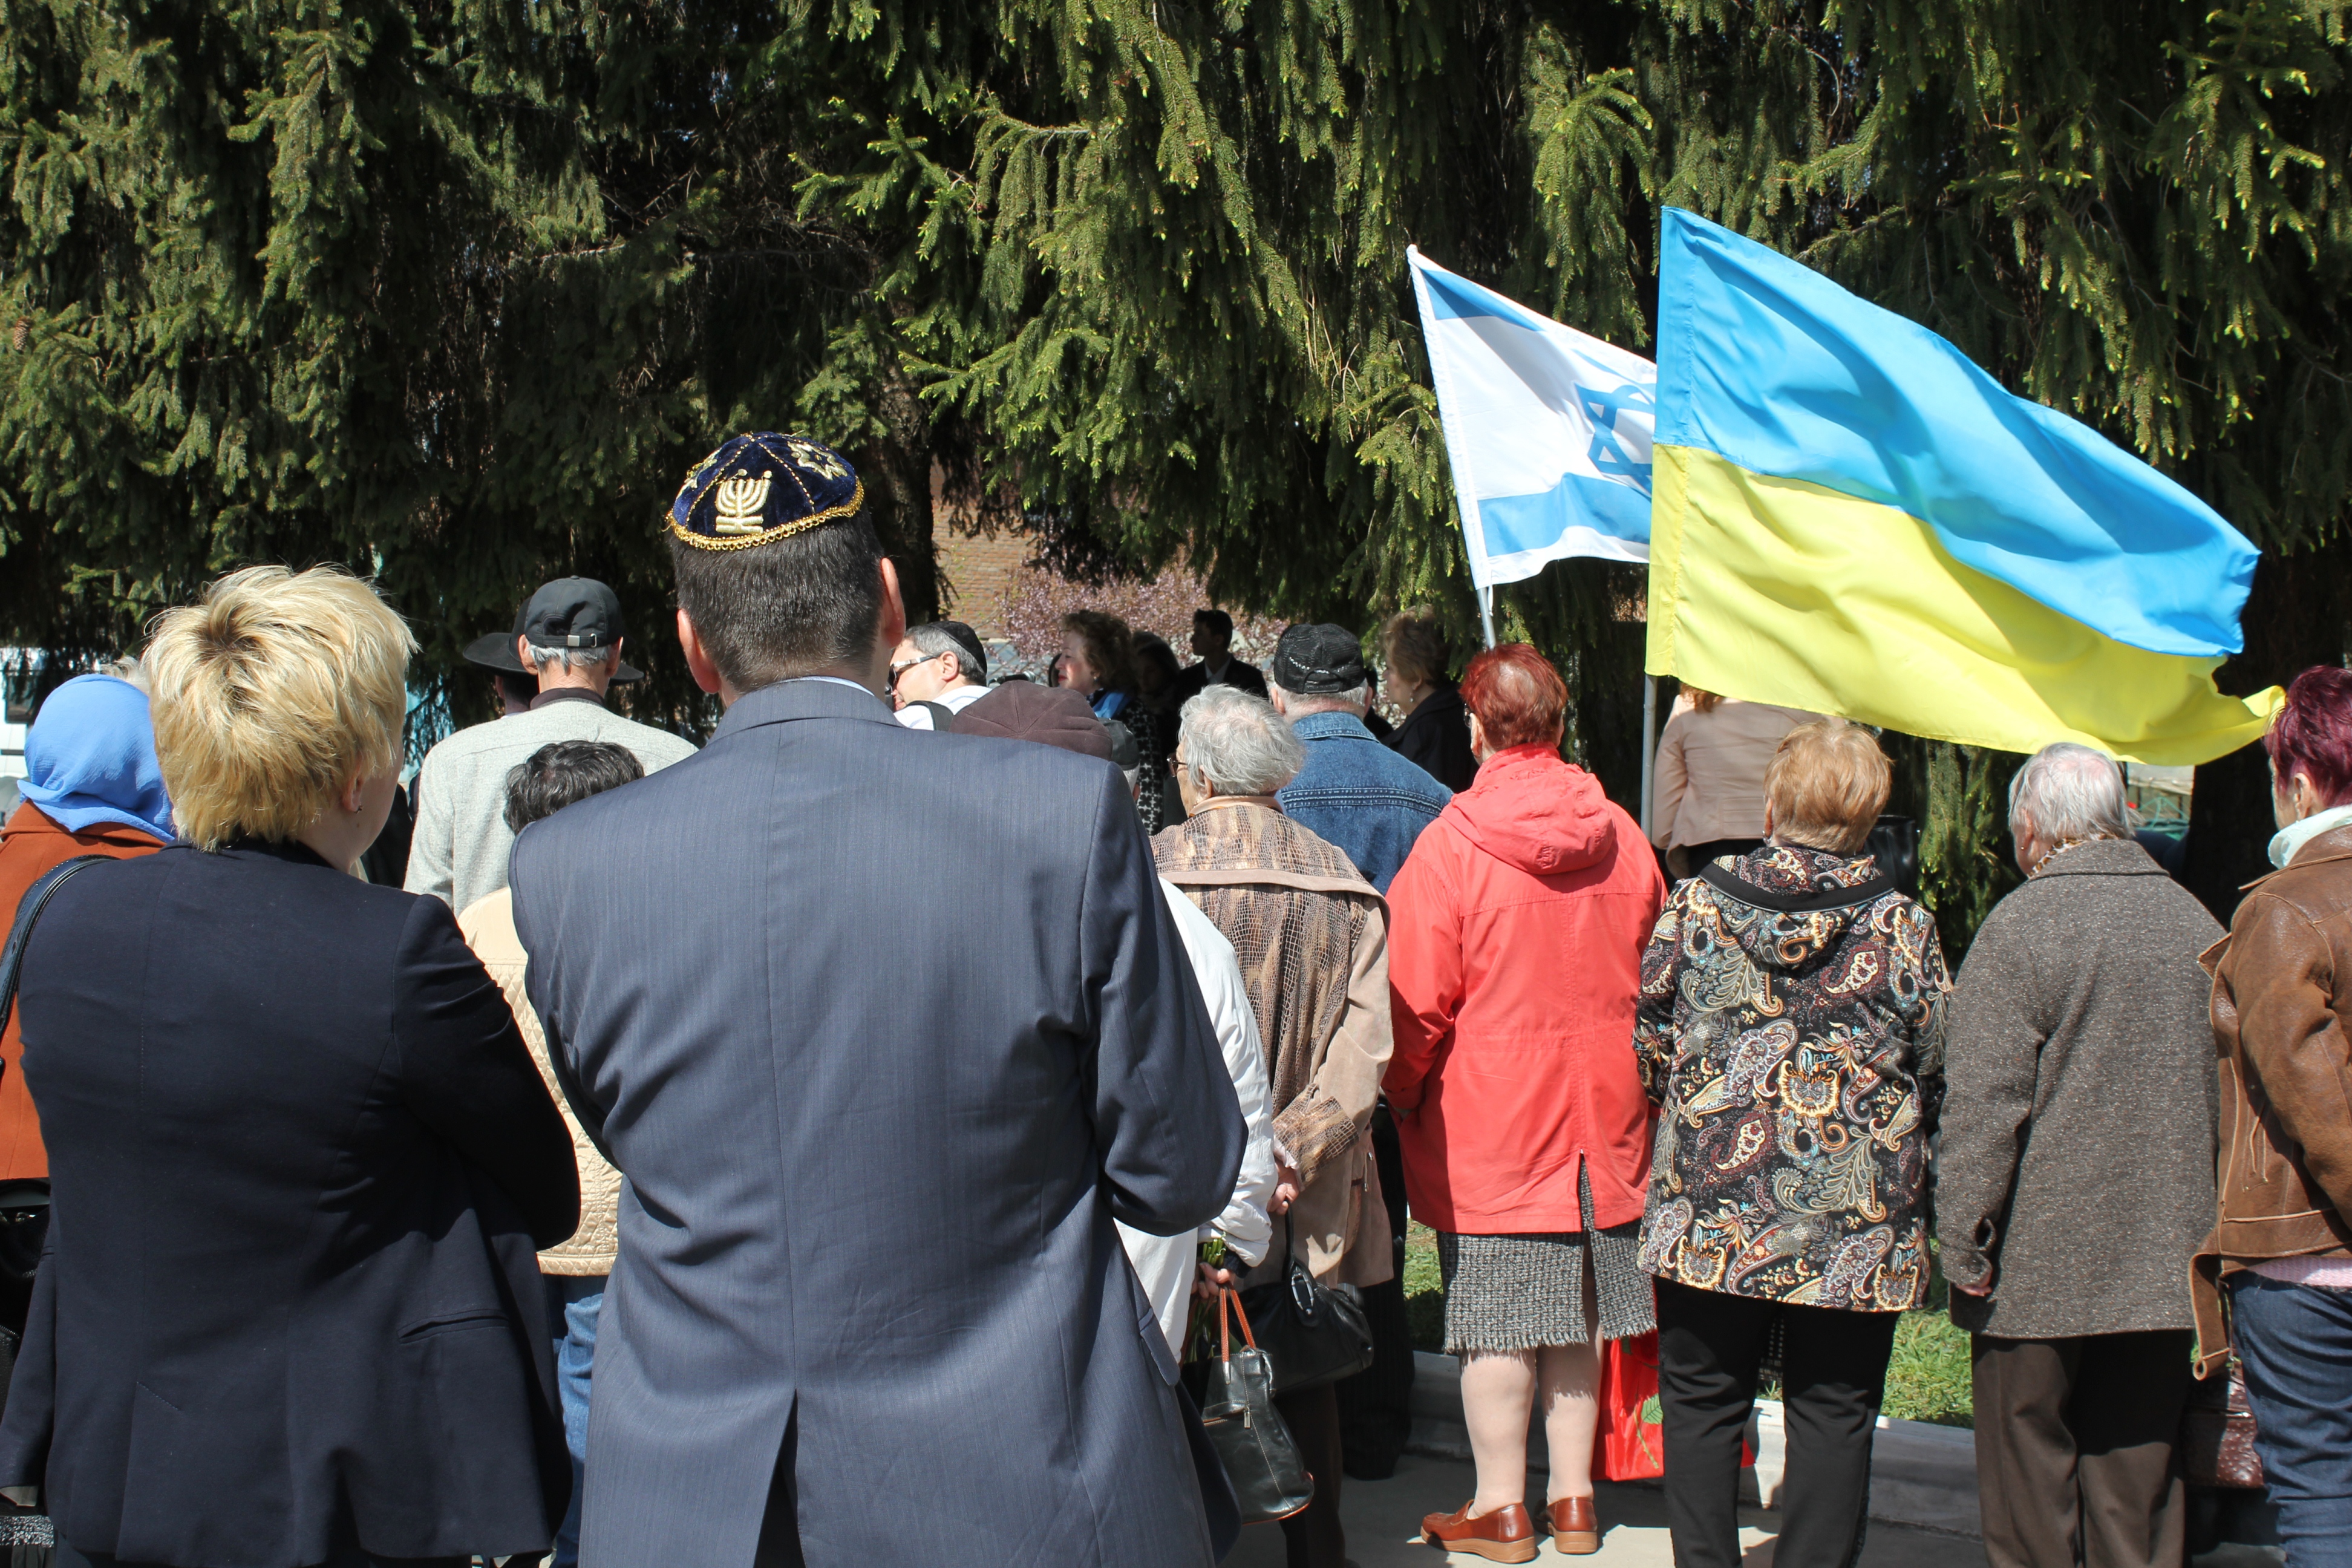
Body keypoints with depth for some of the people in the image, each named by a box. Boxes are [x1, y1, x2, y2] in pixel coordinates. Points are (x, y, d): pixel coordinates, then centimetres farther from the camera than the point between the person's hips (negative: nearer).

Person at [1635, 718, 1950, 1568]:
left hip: (1711, 1219, 1)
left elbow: (1648, 1048, 3)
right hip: (1854, 1236, 0)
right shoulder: (1903, 928, -6)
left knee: (1702, 1404, 13)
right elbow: (1938, 1072, -1)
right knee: (1832, 1418, 8)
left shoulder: (1694, 906, -4)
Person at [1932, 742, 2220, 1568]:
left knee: (2030, 1485, 4)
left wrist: (1963, 1245, -10)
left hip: (2043, 1267, -5)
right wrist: (2216, 1233, 24)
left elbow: (1982, 1107, -16)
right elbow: (2231, 1094, 15)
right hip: (2166, 1270, 5)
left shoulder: (2021, 926, -11)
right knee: (2137, 1484, 10)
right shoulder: (2199, 926, 7)